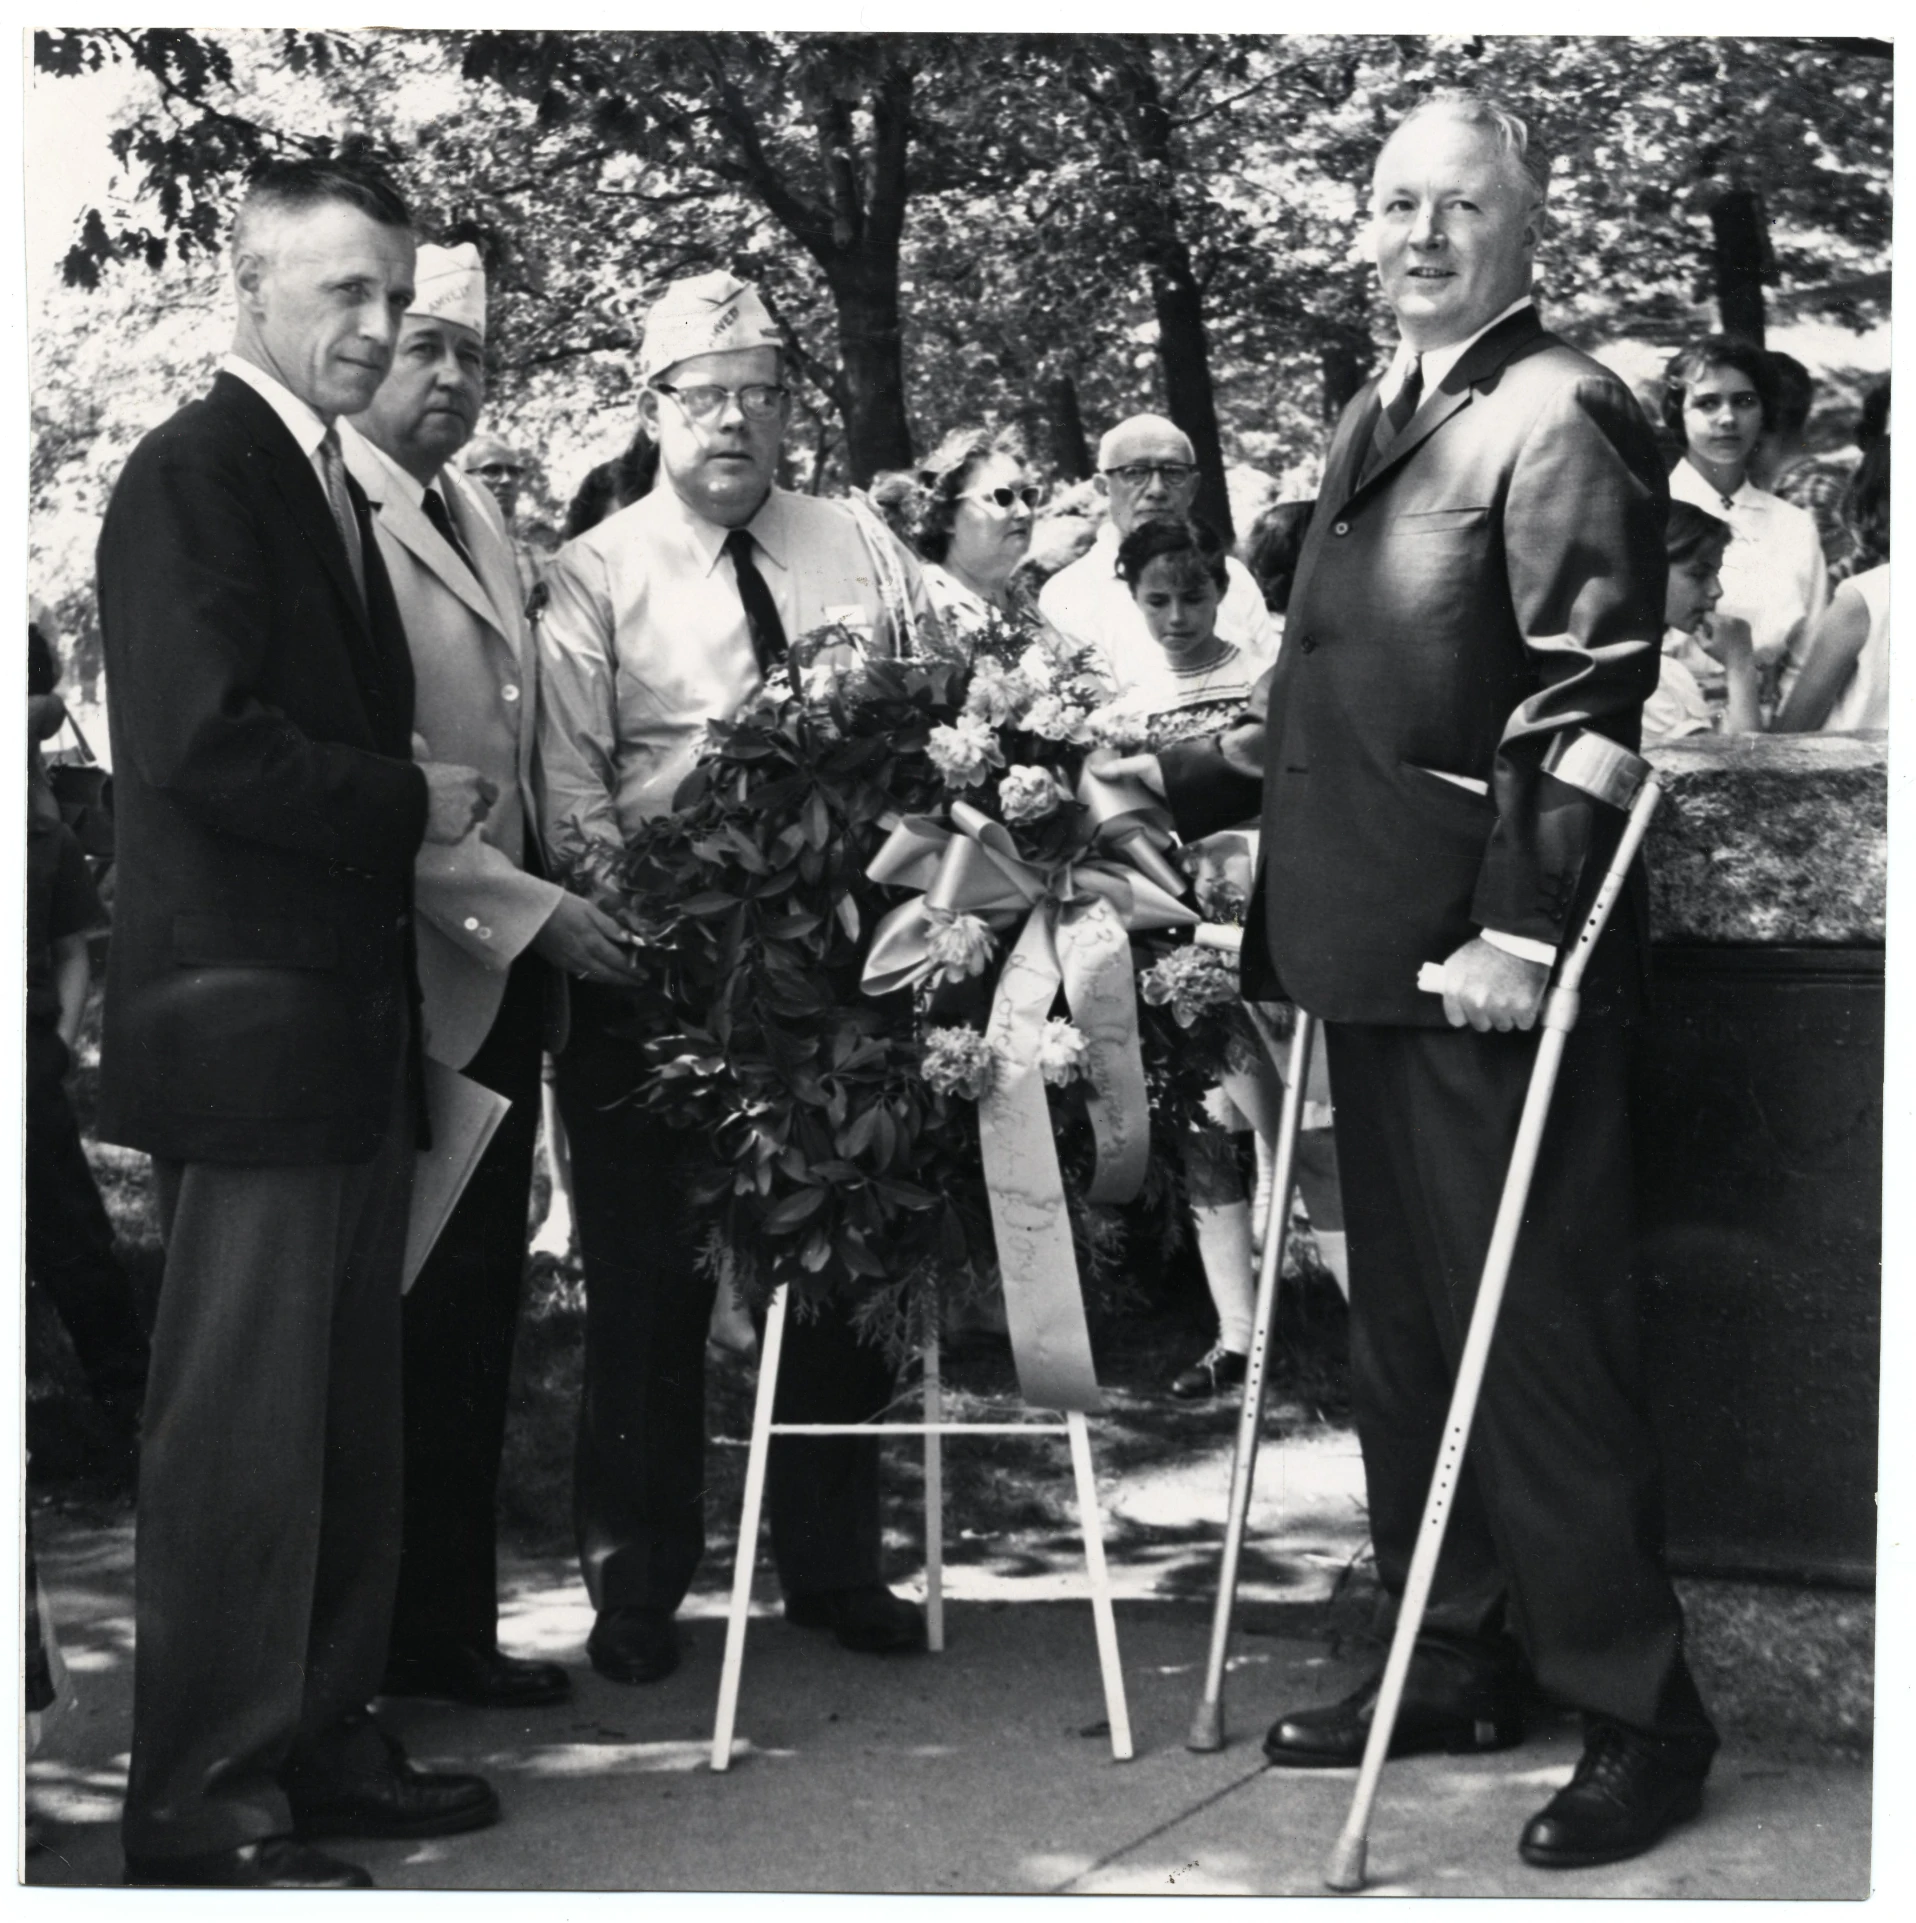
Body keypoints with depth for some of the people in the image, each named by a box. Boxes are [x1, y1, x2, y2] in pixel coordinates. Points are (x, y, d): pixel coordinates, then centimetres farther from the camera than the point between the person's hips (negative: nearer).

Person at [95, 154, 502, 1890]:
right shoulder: (193, 474, -11)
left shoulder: (328, 486, 18)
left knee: (346, 1416, 14)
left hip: (347, 1016, 9)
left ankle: (321, 1746, 24)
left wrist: (425, 815, 4)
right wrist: (410, 803, -11)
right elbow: (208, 744, -21)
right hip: (251, 1025, -9)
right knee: (242, 1425, -4)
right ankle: (206, 1806, 6)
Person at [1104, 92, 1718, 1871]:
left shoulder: (1559, 415, -9)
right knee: (1402, 1320, 15)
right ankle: (1455, 1659, 28)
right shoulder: (1375, 424, 17)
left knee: (1535, 1331, -3)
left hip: (1489, 961, -9)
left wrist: (1520, 925, -22)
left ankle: (1634, 1708, 9)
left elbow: (1589, 696, -17)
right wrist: (1185, 778, 14)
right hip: (1372, 948, 9)